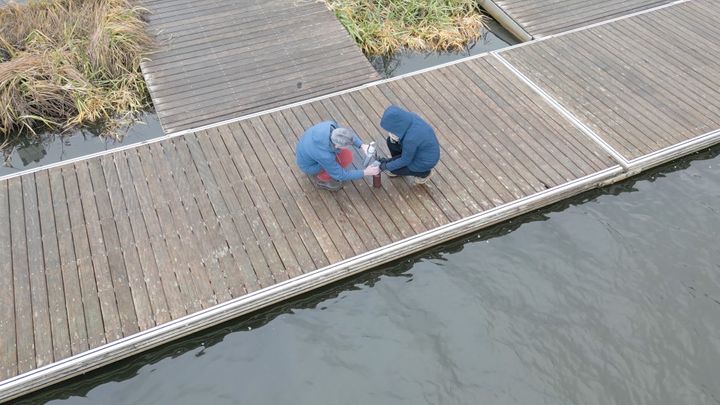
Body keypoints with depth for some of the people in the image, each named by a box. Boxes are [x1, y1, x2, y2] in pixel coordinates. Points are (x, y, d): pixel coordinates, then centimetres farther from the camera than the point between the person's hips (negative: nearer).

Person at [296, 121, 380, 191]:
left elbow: (348, 134, -7)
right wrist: (365, 173, -22)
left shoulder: (330, 125, -29)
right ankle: (318, 177, 10)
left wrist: (362, 145, -22)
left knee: (347, 156, -7)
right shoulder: (325, 155, -40)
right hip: (310, 164, -6)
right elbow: (340, 175, -23)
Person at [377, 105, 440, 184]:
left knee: (391, 167, 0)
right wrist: (392, 136, -12)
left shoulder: (410, 139, -37)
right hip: (422, 149, 8)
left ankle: (424, 172, 13)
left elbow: (406, 160, -21)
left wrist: (387, 166, -10)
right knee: (391, 141, 1)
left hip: (425, 161, -7)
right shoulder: (410, 117, -16)